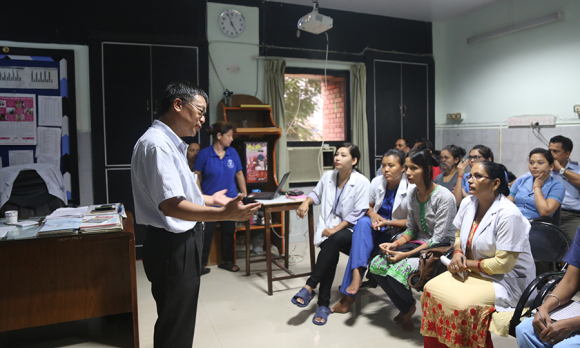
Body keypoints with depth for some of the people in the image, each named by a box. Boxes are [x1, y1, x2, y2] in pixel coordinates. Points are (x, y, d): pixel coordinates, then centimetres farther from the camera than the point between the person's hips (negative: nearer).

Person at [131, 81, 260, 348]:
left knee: (180, 322, 24)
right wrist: (225, 214, -35)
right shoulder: (156, 144, -22)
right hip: (172, 246, -10)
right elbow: (171, 206, -29)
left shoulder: (171, 144, 12)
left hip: (181, 242, 10)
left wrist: (210, 200, 19)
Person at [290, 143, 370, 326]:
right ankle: (323, 304, -26)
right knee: (332, 252, -30)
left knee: (334, 241, -37)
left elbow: (358, 213, -10)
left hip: (348, 231, -3)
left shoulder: (361, 182, -6)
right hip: (327, 229, 3)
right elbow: (316, 194, 28)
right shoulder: (328, 176, 10)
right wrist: (306, 202, 6)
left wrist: (336, 229, -17)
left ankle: (310, 287, -30)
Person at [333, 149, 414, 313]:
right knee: (363, 222, -32)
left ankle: (349, 295, -23)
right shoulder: (377, 182, 0)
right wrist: (373, 215, -9)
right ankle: (357, 274, -39)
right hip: (376, 225, 5)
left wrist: (387, 223, -20)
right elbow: (369, 206, 15)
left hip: (397, 231, -4)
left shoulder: (411, 188, -13)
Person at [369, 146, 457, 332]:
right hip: (418, 243, 7)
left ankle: (409, 307, 8)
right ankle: (405, 308, 12)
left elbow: (438, 239, -19)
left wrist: (406, 254, -23)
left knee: (396, 271, -28)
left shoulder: (444, 197, -19)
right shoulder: (412, 193, 4)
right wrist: (395, 244, -9)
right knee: (375, 265, -12)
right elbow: (411, 229, 10)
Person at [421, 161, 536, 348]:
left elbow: (503, 263, -21)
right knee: (431, 289, -11)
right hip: (472, 271, 7)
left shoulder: (509, 214, -22)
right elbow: (459, 234, 17)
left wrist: (469, 264, -14)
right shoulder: (467, 203, 1)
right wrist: (457, 253, -3)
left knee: (464, 304, -30)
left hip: (506, 279, -7)